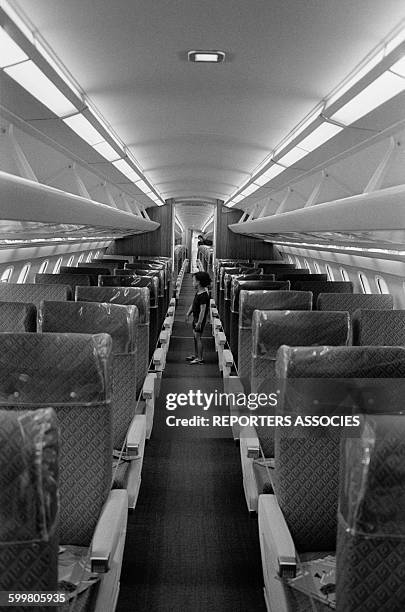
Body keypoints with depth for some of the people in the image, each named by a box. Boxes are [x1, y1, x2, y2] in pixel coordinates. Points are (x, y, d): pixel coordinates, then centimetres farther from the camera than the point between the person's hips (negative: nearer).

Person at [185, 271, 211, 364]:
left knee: (197, 337, -5)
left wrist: (199, 322, -25)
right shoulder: (198, 292, 6)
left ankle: (200, 358, 2)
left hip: (200, 319, -10)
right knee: (195, 336, 18)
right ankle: (196, 355, 30)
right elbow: (193, 304, 17)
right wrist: (188, 313, 12)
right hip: (195, 318, 10)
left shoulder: (203, 295, -24)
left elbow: (202, 310, -25)